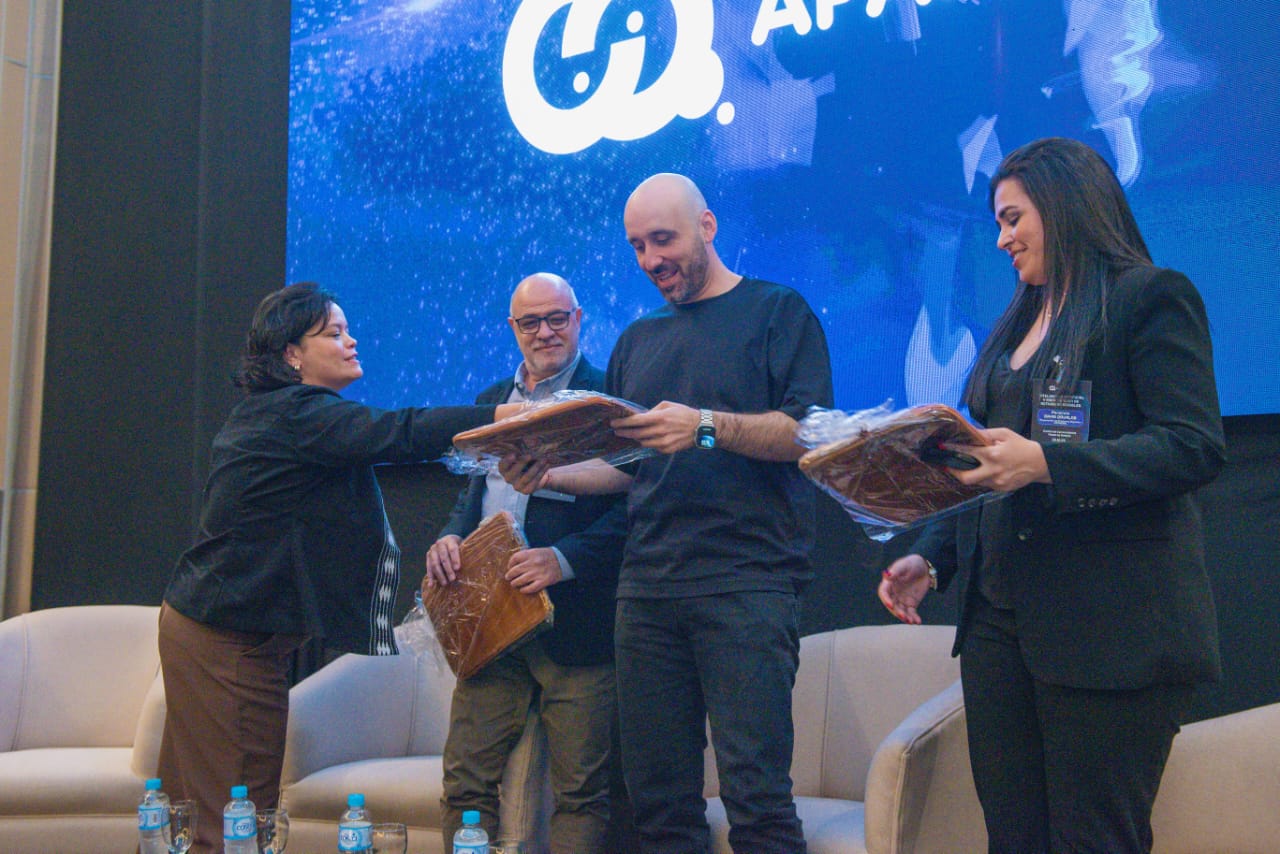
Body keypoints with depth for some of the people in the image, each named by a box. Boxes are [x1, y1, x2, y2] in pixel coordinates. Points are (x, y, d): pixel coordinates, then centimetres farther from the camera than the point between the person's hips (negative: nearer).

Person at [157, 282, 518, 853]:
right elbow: (397, 434, -29)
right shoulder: (296, 414, -16)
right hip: (230, 642, -10)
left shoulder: (265, 413, 15)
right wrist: (517, 415, -33)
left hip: (201, 624, 10)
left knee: (192, 807, 12)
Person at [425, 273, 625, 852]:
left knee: (580, 793, 0)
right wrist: (449, 538, 3)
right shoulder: (491, 401, 18)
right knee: (465, 783, 8)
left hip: (576, 626, -6)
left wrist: (565, 558, -22)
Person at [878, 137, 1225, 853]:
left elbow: (1195, 447, -15)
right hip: (1000, 615, 7)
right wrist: (931, 557, 9)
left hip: (1110, 625, -7)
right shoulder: (1019, 325, 20)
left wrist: (1045, 462, -25)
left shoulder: (1150, 298, -3)